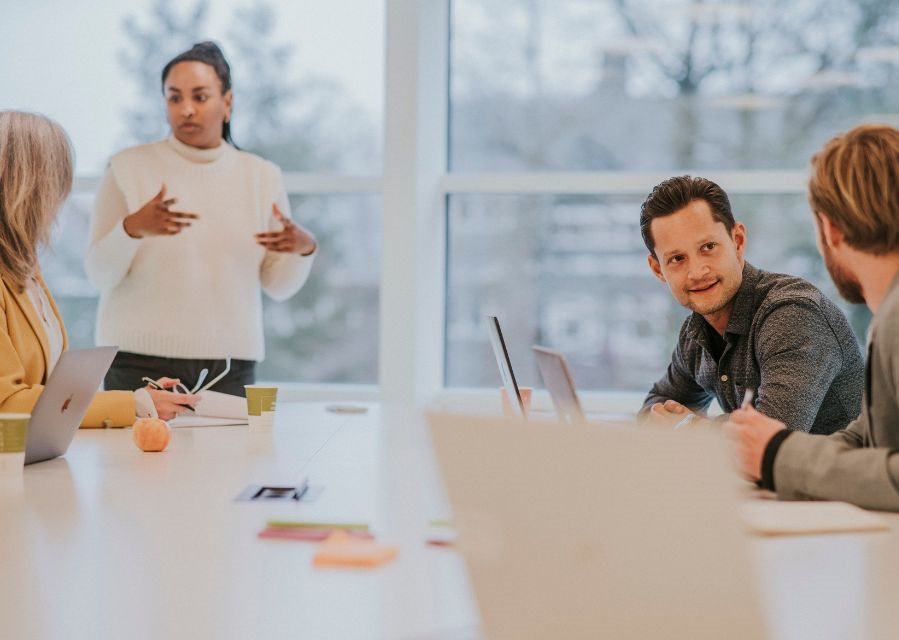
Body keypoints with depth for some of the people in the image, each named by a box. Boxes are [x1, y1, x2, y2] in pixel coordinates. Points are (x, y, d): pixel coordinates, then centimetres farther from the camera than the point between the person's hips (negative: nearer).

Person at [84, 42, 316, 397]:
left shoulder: (262, 177, 7)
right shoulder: (129, 168, 0)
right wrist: (132, 228, -21)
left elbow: (278, 286, 8)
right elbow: (99, 274, -3)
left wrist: (304, 248, -12)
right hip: (142, 360, -2)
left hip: (230, 364, 2)